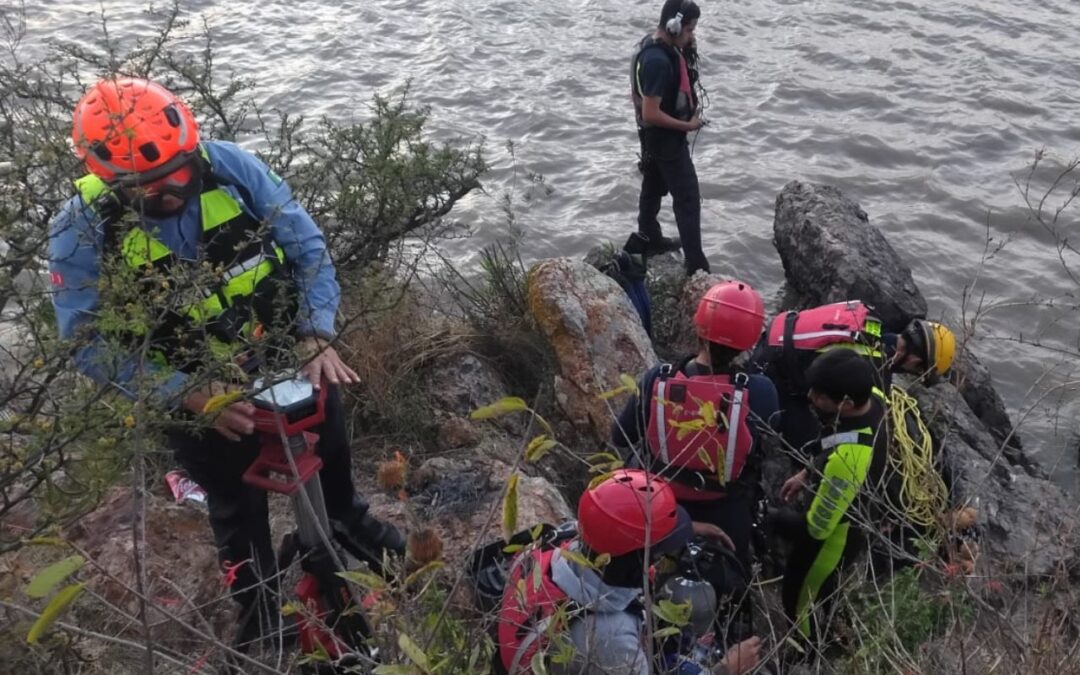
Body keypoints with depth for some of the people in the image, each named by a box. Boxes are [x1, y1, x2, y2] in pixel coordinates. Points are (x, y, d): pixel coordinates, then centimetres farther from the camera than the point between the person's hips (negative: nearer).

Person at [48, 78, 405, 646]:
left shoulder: (229, 166, -20)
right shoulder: (81, 234, -24)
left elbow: (307, 245, -13)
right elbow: (93, 347, -20)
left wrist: (317, 335, -24)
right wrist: (192, 396, -29)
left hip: (291, 357, 3)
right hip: (196, 396, -2)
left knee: (329, 450, 27)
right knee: (239, 508, 18)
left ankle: (346, 519, 63)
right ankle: (260, 616, 45)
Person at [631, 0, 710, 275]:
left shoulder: (657, 45, 0)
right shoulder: (658, 60, -31)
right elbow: (651, 114, -29)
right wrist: (687, 126, -20)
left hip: (656, 135, 10)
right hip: (665, 137, -10)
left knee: (654, 186, 24)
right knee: (688, 197, -5)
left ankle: (650, 239, 42)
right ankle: (696, 267, -2)